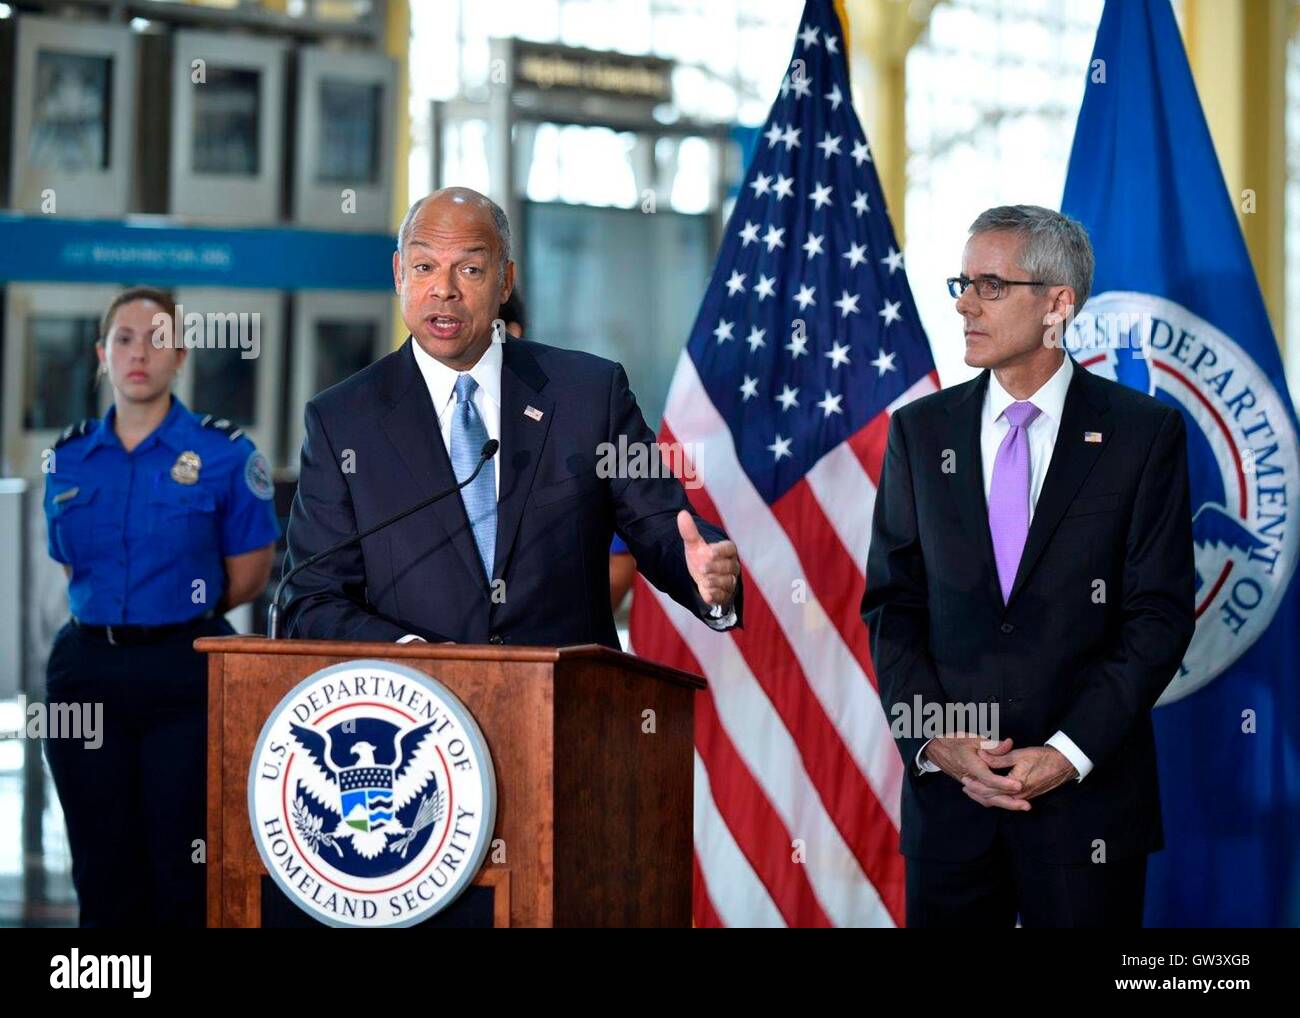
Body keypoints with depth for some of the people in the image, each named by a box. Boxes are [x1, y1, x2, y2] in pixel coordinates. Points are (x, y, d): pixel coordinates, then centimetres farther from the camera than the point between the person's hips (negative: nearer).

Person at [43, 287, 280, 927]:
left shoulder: (224, 454, -2)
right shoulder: (70, 459, 9)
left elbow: (247, 579, 2)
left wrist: (177, 614, 8)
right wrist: (123, 618, 10)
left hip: (186, 675, -3)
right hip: (88, 671, 4)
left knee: (183, 875, -3)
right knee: (103, 874, 6)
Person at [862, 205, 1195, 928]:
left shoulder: (1146, 432, -1)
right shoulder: (921, 430, 8)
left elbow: (1160, 615, -4)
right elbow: (892, 604, 7)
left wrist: (1067, 753, -12)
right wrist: (935, 740, -7)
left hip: (1087, 795, -2)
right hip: (947, 789, 2)